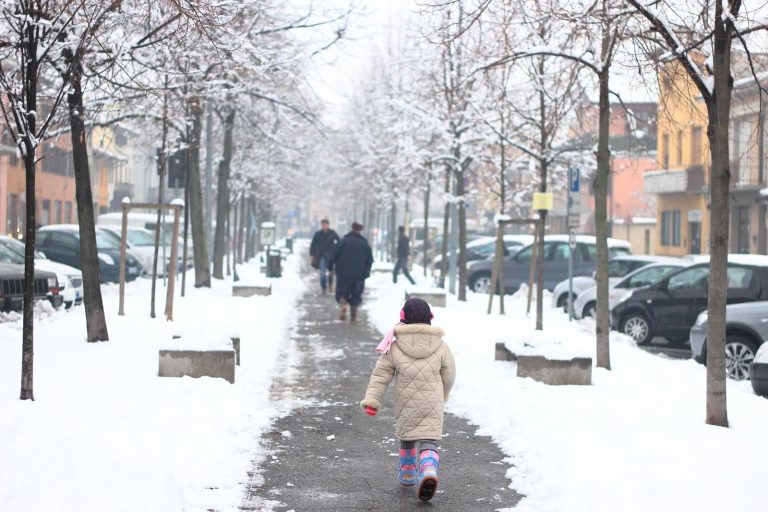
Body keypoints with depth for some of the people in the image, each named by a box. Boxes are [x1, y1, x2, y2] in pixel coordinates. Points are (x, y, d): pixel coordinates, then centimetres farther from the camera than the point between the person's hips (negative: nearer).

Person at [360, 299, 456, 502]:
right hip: (432, 405, -1)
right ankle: (429, 469, -30)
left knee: (406, 436, 22)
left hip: (405, 405, 1)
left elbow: (380, 375, -6)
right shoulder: (441, 346, -2)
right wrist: (442, 396, 25)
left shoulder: (394, 347, -5)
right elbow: (449, 376, 7)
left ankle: (407, 473, 34)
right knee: (429, 440, -3)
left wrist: (371, 399, -4)